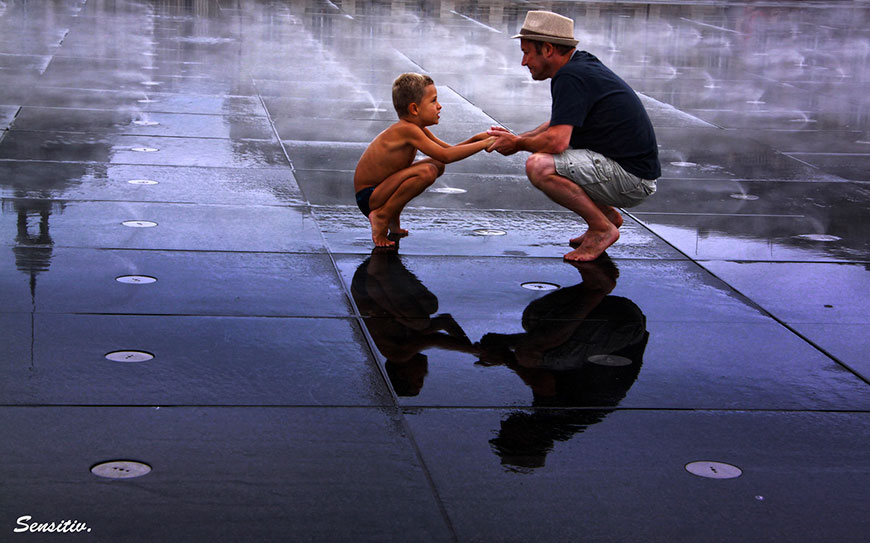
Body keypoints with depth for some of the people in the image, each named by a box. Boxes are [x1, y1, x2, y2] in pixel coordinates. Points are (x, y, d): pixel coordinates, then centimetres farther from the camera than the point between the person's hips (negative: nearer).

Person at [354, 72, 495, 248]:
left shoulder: (418, 128, 7)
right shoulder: (407, 129, -23)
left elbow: (449, 149, 13)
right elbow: (445, 156, -28)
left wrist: (476, 138, -3)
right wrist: (483, 144, -23)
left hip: (379, 190, 10)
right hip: (368, 198, -10)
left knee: (437, 165, 14)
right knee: (427, 172, -28)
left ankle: (392, 217, 13)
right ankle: (382, 216, -13)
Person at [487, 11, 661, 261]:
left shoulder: (570, 78, -18)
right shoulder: (583, 63, 13)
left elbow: (557, 141, -26)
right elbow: (561, 124, 26)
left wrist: (518, 144, -7)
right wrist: (518, 137, 14)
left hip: (632, 179, -10)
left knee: (539, 166, -25)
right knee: (542, 156, 22)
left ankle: (603, 228, -9)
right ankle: (608, 214, 17)